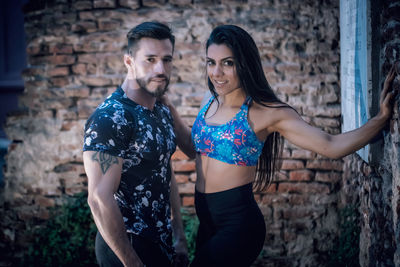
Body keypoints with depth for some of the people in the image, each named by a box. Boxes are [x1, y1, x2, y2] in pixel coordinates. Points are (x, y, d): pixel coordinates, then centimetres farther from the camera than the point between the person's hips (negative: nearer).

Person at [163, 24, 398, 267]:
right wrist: (169, 109, 13)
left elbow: (331, 146, -20)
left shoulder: (267, 112, -15)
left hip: (237, 224, -7)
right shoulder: (210, 101, 3)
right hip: (207, 220, 7)